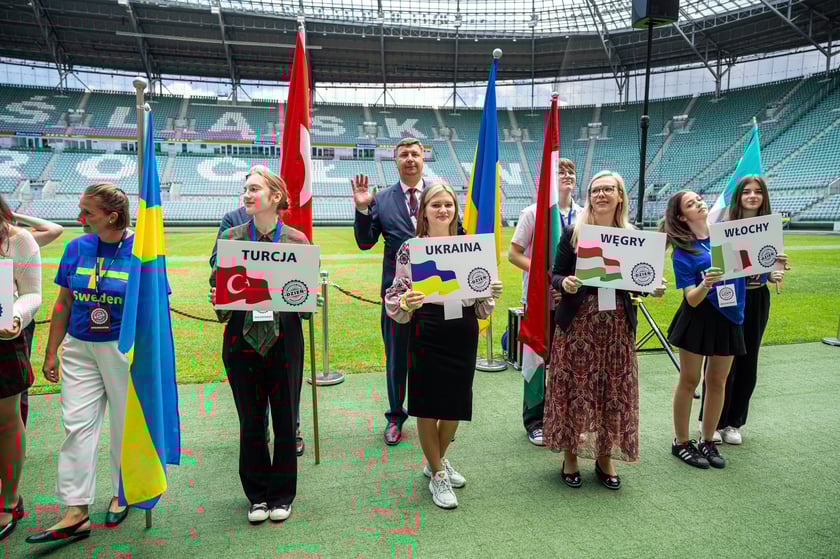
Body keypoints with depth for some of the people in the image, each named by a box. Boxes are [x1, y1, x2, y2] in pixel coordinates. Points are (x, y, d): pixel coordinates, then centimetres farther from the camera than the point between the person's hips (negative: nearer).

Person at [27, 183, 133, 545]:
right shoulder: (77, 247, 3)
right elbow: (63, 303, 9)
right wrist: (51, 353, 8)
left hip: (125, 349, -4)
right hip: (79, 348, 4)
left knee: (125, 425, 10)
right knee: (77, 425, 3)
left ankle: (122, 494, 31)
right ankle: (75, 514, 11)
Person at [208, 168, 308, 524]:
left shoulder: (297, 240, 1)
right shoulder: (230, 238, 4)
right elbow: (215, 287, 8)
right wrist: (217, 298, -14)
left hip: (284, 339, -1)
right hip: (242, 339, 1)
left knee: (285, 419, 8)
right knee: (250, 421, 10)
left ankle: (282, 495, 28)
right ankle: (257, 495, 29)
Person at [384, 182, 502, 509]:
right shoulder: (410, 249, -3)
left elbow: (480, 304, 11)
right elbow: (395, 299, -4)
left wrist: (491, 294, -9)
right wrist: (406, 303, -25)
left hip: (463, 334, 4)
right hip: (426, 334, -3)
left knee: (456, 403, 14)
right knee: (428, 405, 4)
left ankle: (438, 459, 41)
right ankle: (437, 475, 26)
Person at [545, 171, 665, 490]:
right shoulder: (573, 233, 0)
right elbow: (555, 276, 0)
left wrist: (654, 288, -9)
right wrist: (565, 283, -21)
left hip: (618, 326, 2)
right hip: (577, 323, -2)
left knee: (614, 391, 8)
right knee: (574, 389, 4)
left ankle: (605, 456, 26)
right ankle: (570, 455, 21)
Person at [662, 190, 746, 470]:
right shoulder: (683, 251, -11)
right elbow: (692, 299, -15)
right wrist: (705, 284, -35)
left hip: (729, 317, 4)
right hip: (699, 319, -4)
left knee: (717, 382, 13)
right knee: (689, 381, 5)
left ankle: (708, 441, 28)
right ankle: (681, 442, 20)